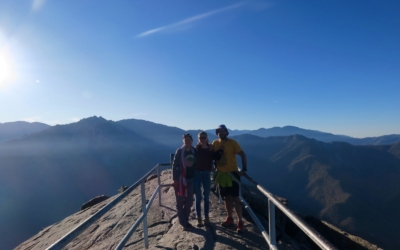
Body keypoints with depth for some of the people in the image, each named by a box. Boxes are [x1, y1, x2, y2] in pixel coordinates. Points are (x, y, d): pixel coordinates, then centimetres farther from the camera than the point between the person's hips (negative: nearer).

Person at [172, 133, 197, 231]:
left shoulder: (194, 151, 3)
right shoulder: (179, 151, -8)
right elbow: (174, 165, -8)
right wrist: (175, 179, -12)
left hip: (191, 179, 4)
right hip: (180, 179, -4)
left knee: (189, 202, 12)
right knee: (180, 203, 4)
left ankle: (186, 221, 28)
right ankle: (183, 223, 14)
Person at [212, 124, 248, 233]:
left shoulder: (232, 142, -10)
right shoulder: (215, 143, 3)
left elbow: (242, 154, -11)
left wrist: (244, 169, -17)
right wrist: (214, 170, -4)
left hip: (232, 173, -5)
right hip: (221, 174, 5)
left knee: (235, 198, -2)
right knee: (226, 197, 15)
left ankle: (240, 222, 8)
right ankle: (229, 219, 29)